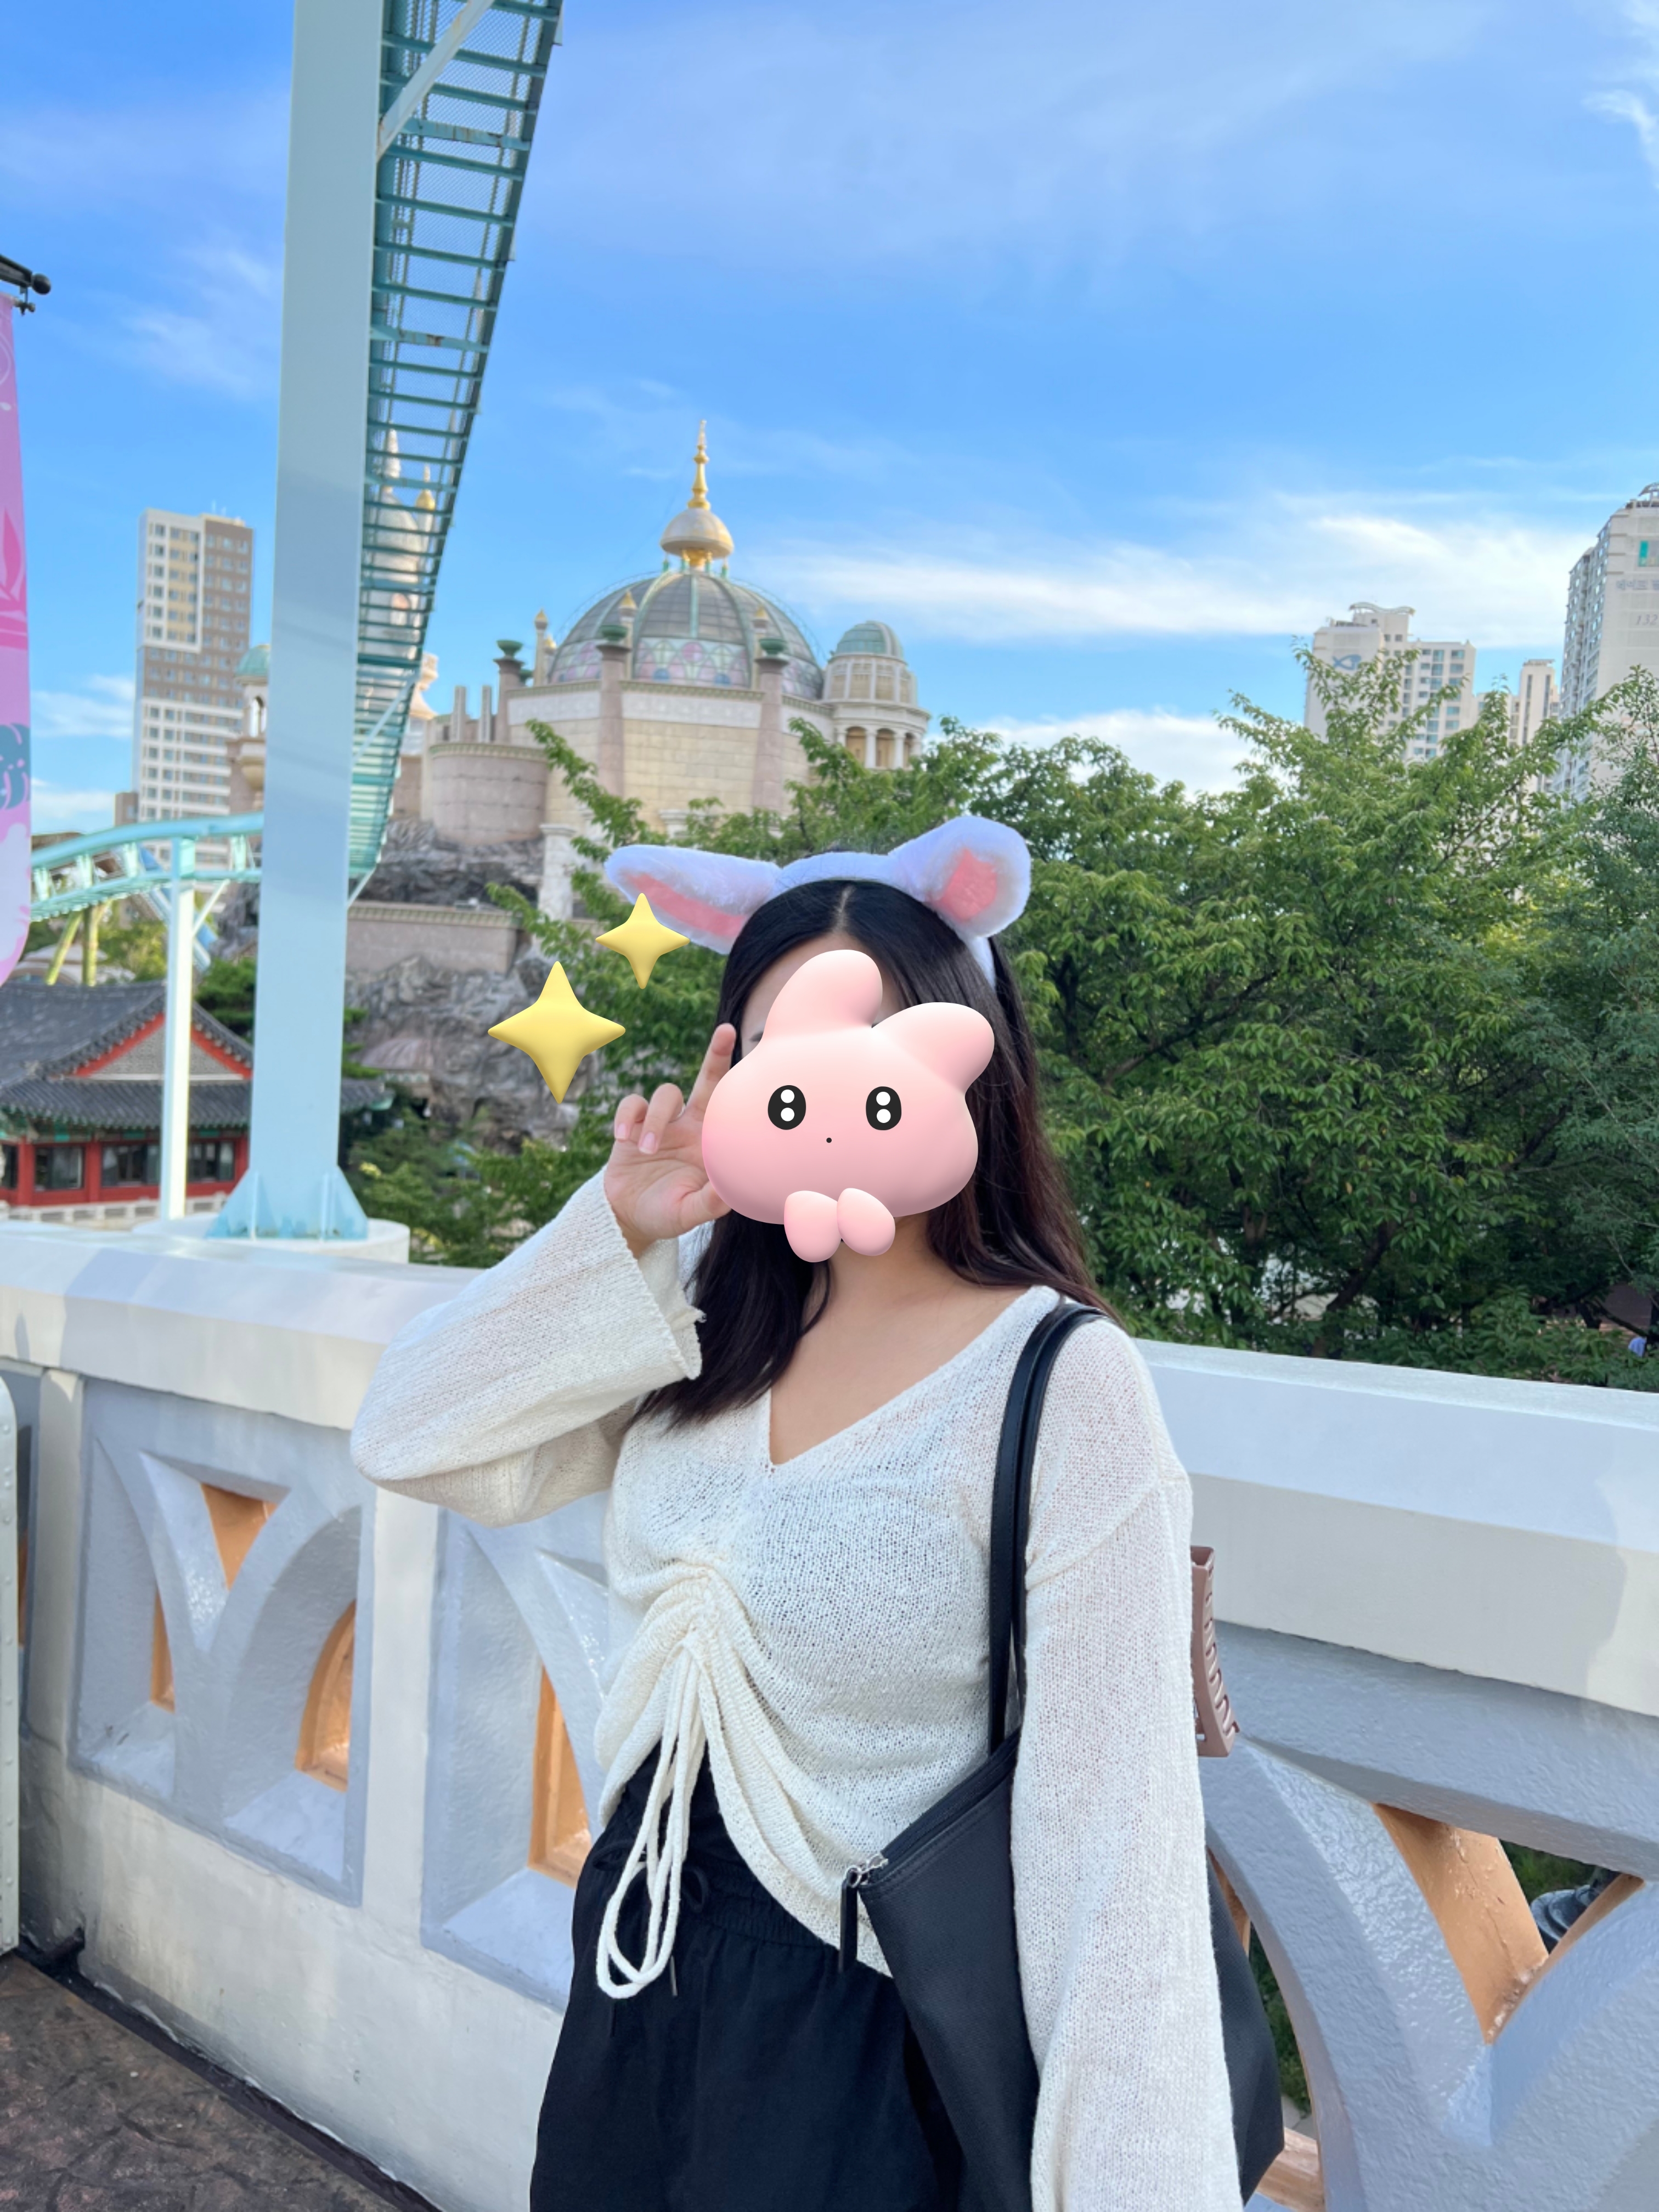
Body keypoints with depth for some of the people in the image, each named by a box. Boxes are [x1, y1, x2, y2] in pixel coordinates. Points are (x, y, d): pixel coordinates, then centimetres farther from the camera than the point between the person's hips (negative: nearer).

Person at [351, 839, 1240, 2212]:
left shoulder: (1066, 1388, -23)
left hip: (855, 2030, -6)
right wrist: (614, 1238, -18)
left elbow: (1111, 1827, -22)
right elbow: (412, 1446, -8)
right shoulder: (710, 1320, -6)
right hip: (637, 1965, 6)